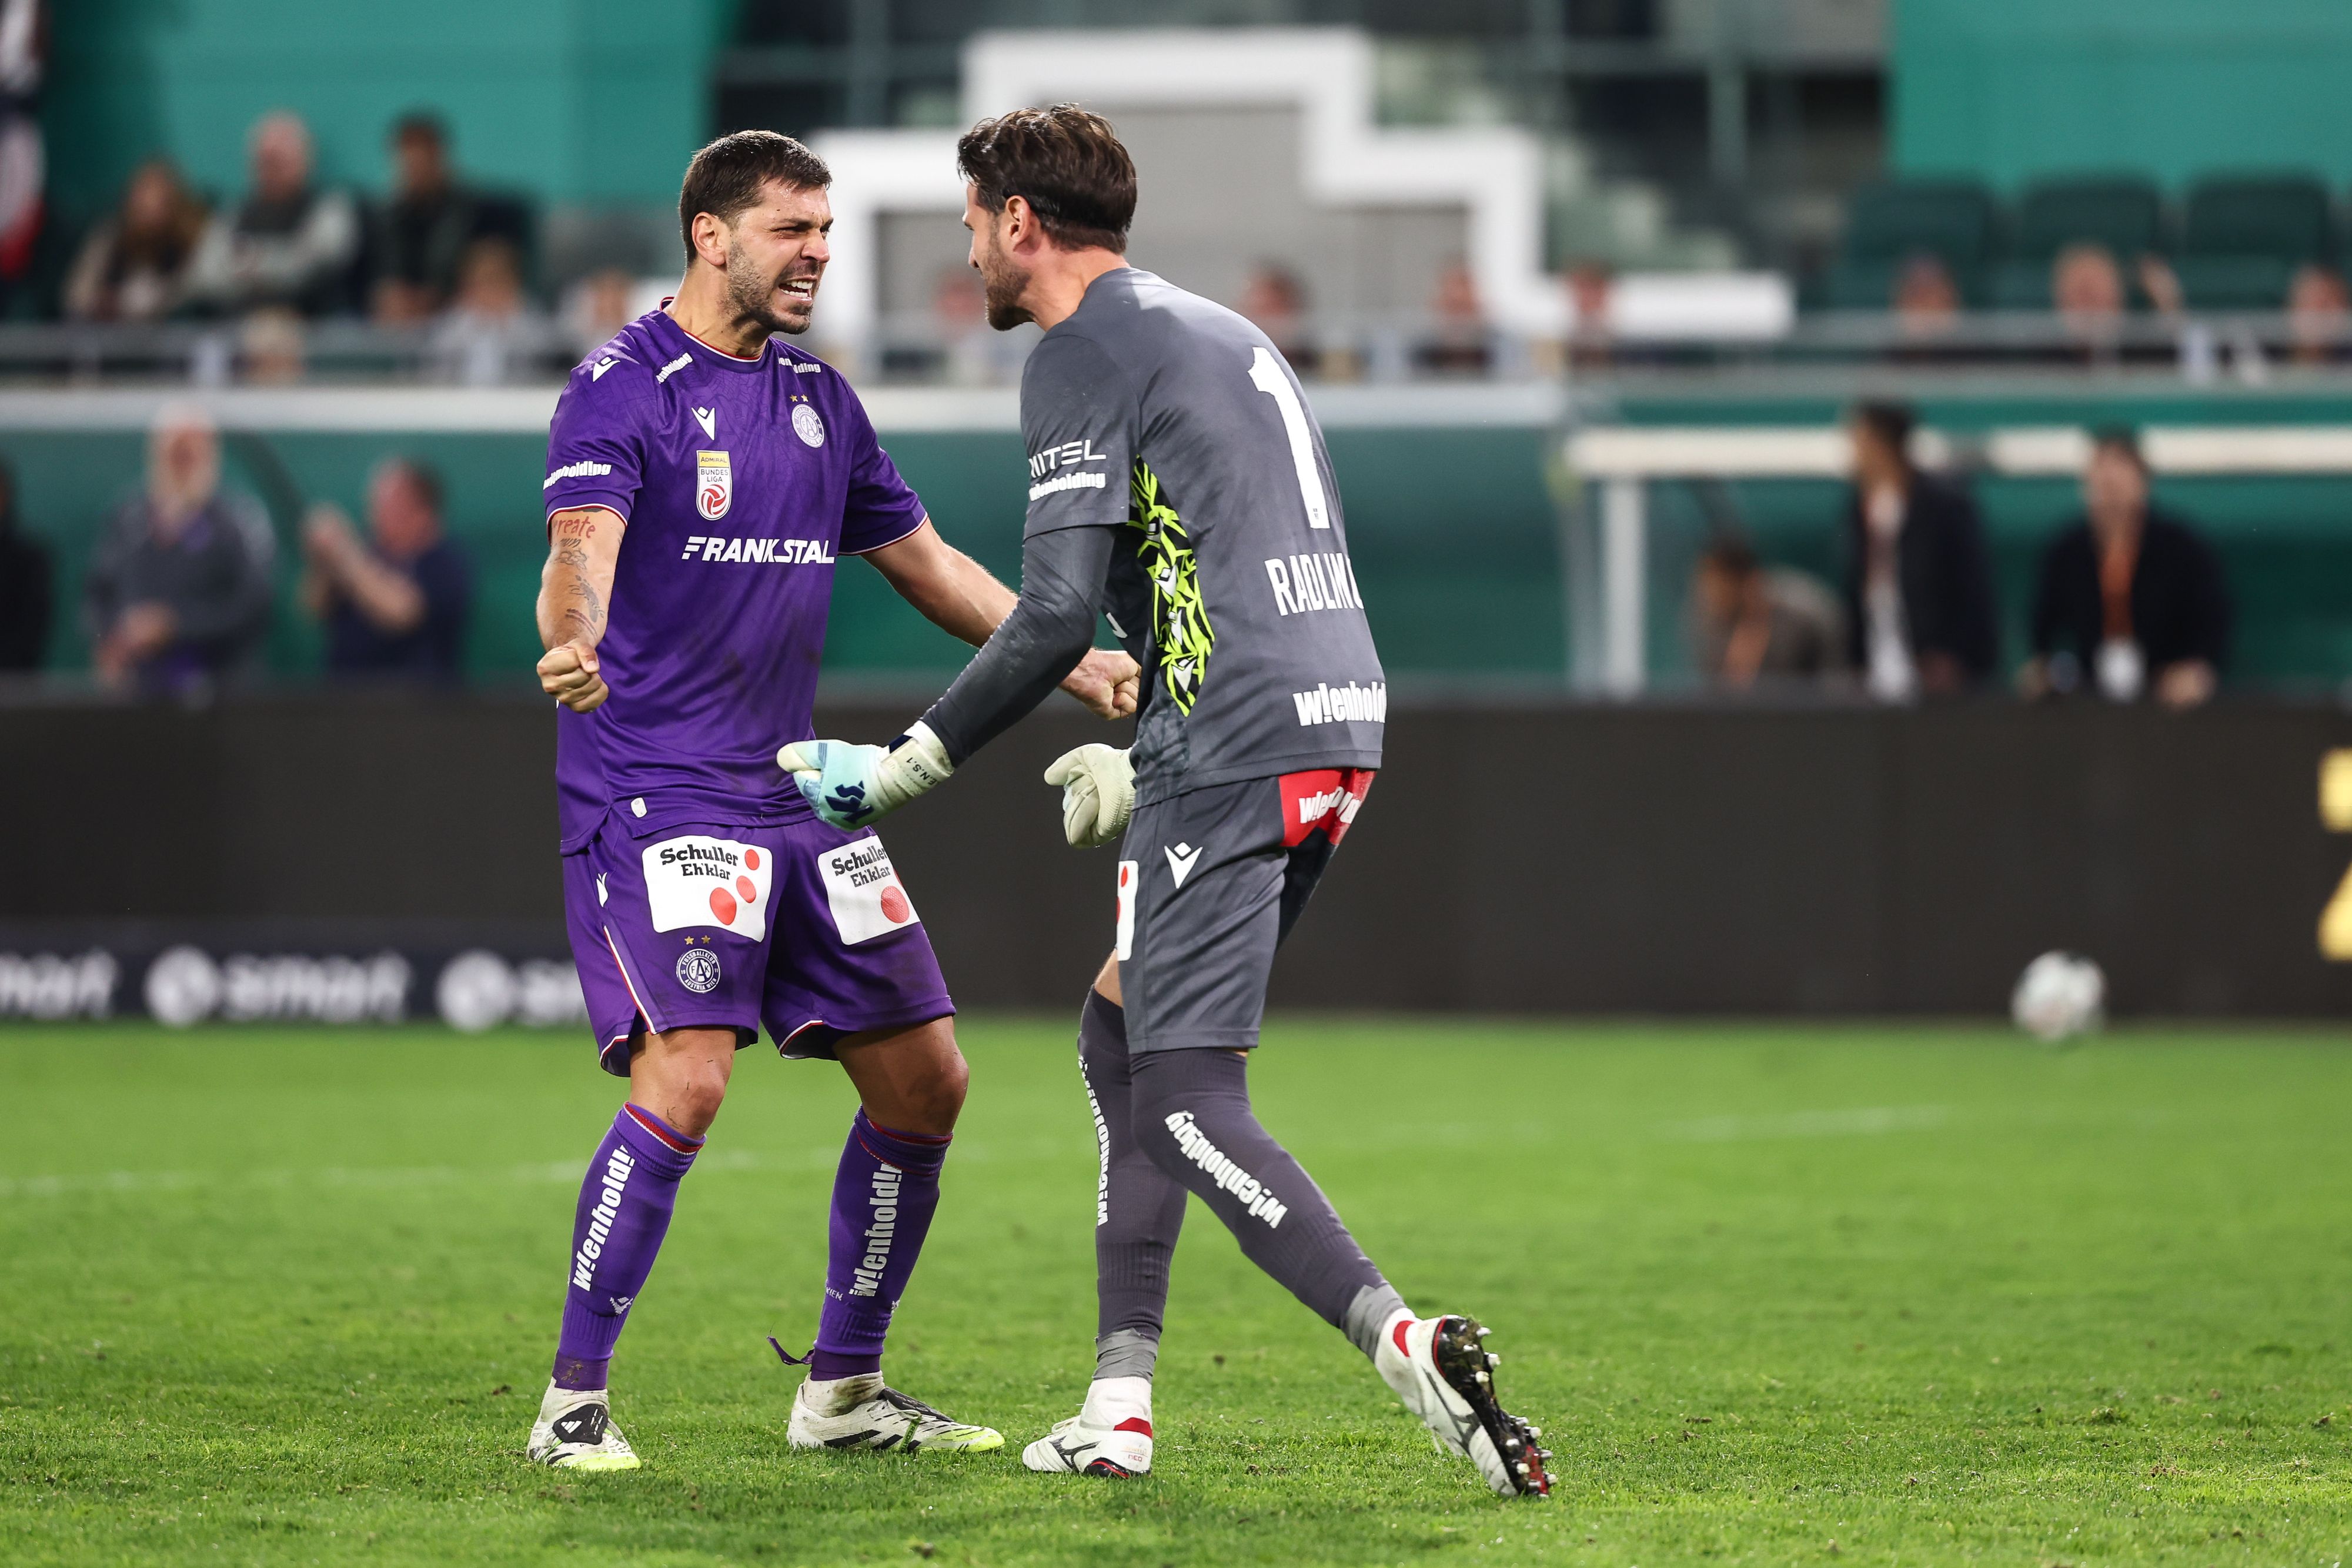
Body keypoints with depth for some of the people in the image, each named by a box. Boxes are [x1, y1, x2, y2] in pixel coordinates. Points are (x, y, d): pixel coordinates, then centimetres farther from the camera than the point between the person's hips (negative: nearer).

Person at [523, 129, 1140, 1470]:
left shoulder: (821, 399, 14)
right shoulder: (625, 388, -8)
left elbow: (926, 563, 24)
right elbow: (583, 544, -25)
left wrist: (1082, 664, 17)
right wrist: (573, 644, -47)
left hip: (794, 794, 8)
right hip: (652, 791, -8)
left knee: (925, 1079, 7)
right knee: (687, 1076, -23)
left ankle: (843, 1392, 21)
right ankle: (574, 1405, -13)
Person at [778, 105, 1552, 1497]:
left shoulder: (1083, 354, -4)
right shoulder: (1223, 336, 25)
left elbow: (1057, 616, -12)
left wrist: (900, 771, -3)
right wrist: (1144, 765, 31)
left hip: (1236, 745, -9)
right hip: (1342, 717, 9)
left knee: (1186, 1098, -8)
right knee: (1121, 1033, 18)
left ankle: (1409, 1345, -26)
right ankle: (1120, 1406, 13)